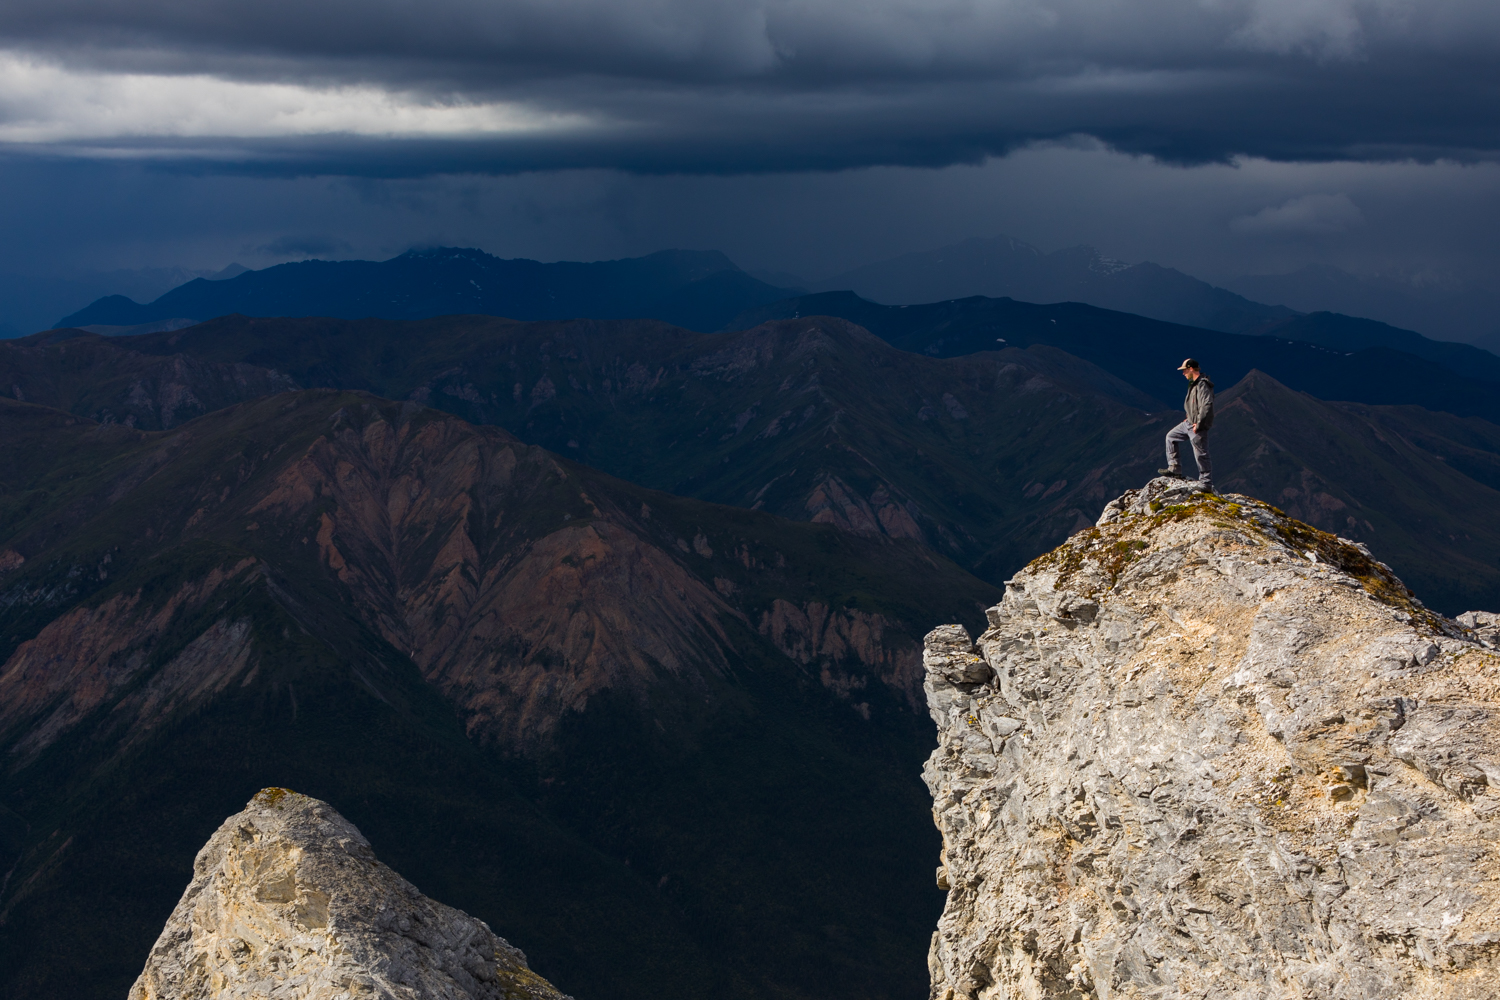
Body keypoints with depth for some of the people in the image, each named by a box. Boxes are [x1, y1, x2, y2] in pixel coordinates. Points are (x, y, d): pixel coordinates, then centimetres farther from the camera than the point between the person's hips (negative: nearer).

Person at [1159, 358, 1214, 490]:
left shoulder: (1202, 385, -20)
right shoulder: (1193, 384, 12)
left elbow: (1207, 405, -28)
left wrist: (1198, 424, -24)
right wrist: (1188, 417, 14)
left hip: (1198, 426, -11)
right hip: (1189, 423, 11)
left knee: (1200, 455, -5)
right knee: (1171, 436, 18)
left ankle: (1206, 483, 3)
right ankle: (1175, 469, 19)